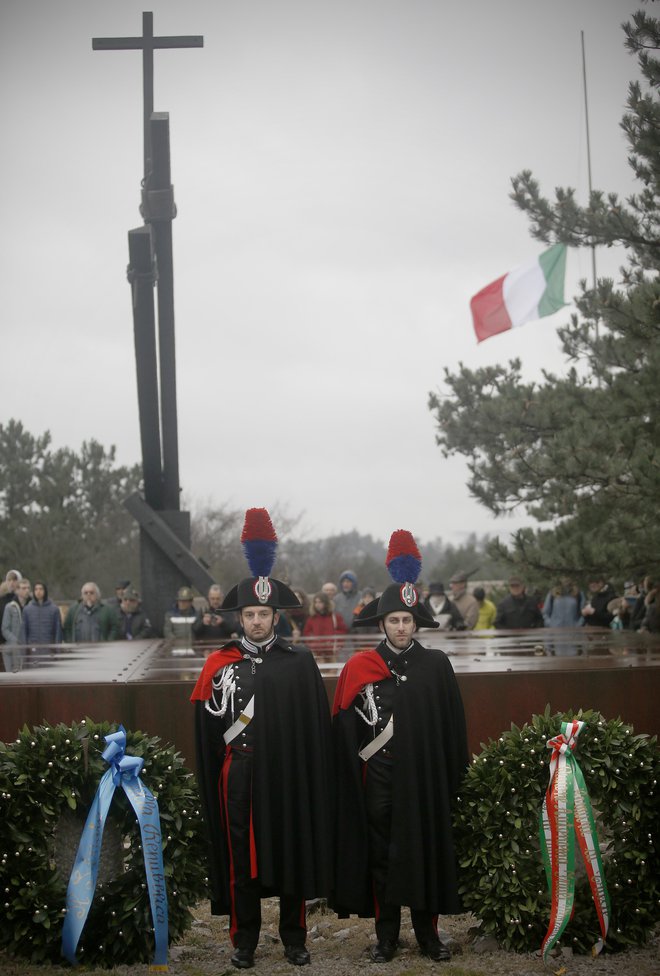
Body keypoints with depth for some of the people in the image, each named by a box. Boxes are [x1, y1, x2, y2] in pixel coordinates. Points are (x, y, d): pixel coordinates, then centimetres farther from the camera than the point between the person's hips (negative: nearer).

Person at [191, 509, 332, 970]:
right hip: (240, 779, 0)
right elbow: (207, 726, 4)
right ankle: (245, 940, 17)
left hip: (289, 776, 0)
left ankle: (295, 936, 20)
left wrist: (314, 776, -4)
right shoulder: (221, 663, 3)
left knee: (293, 855, 8)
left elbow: (317, 725, 0)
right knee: (242, 860, 6)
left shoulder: (299, 660, 1)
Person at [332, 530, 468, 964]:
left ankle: (428, 931, 21)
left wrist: (454, 774, 3)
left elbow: (453, 724, 4)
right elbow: (345, 729, 1)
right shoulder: (359, 667, -1)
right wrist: (354, 776, -3)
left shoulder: (436, 664, 1)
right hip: (379, 779, 0)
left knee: (427, 849, 8)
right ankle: (386, 934, 18)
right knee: (381, 853, 7)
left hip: (425, 779, 0)